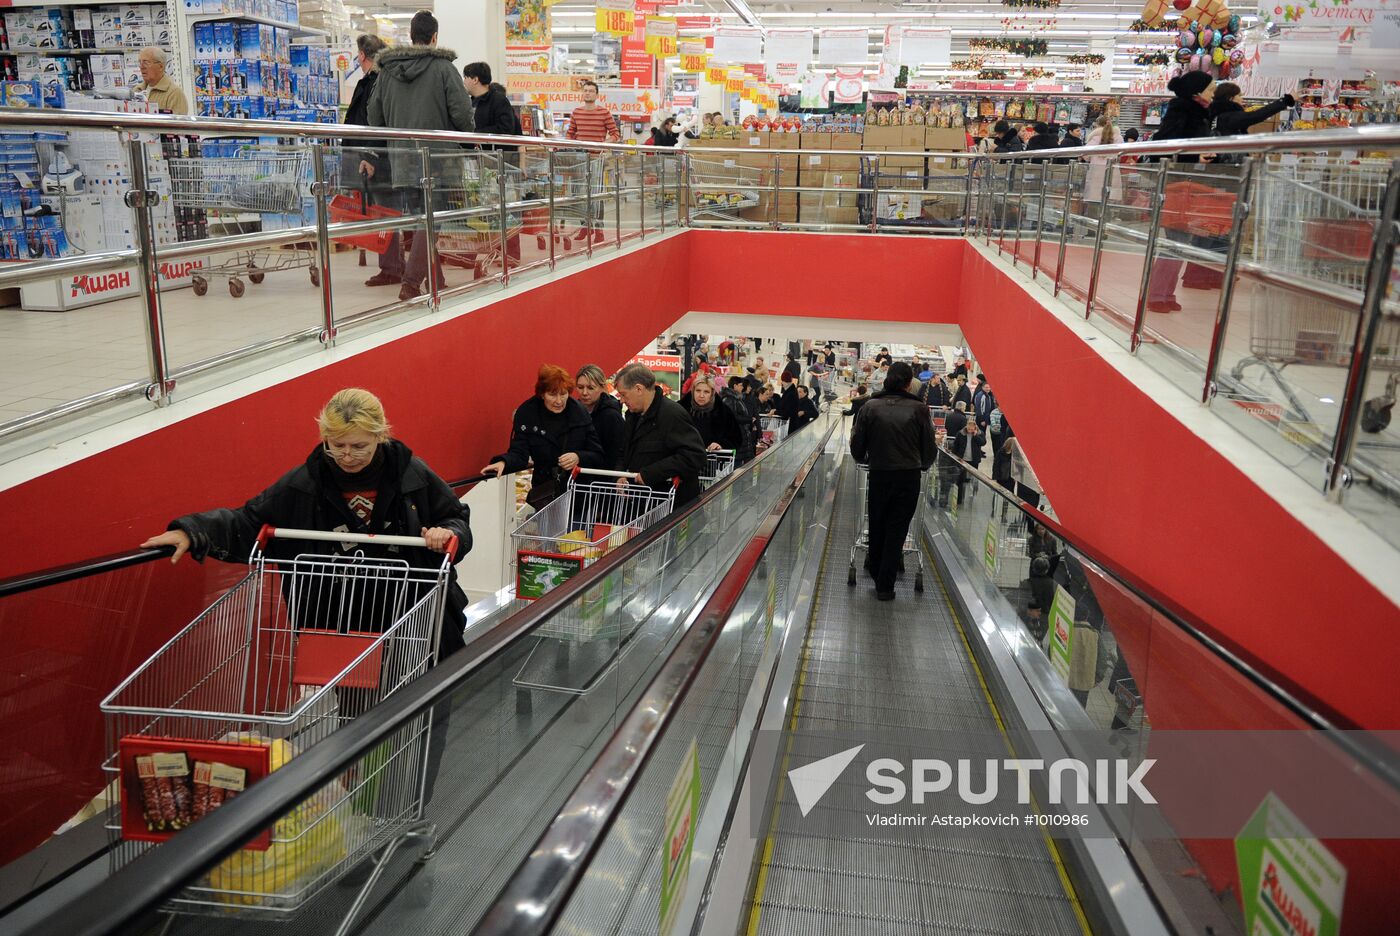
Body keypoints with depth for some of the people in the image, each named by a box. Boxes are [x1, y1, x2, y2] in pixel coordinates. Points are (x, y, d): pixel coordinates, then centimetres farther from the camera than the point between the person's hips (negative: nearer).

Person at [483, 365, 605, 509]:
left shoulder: (579, 412, -5)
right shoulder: (526, 413, -6)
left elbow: (598, 456, -3)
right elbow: (519, 454, -12)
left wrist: (578, 458, -23)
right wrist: (503, 462, -33)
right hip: (545, 491, 0)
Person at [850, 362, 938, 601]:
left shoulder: (870, 407, -3)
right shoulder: (919, 409, -3)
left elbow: (857, 447, 2)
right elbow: (930, 448, 2)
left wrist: (865, 460, 23)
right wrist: (922, 466, 23)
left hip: (879, 476, 1)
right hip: (909, 477, 0)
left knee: (876, 527, 19)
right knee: (897, 531, 7)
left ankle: (875, 571, 39)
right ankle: (885, 586, 11)